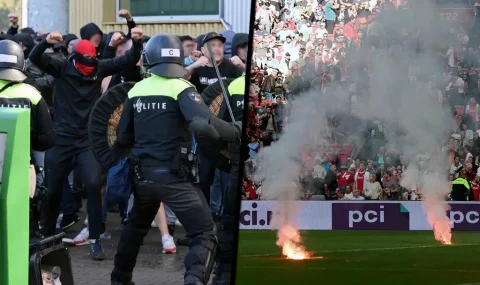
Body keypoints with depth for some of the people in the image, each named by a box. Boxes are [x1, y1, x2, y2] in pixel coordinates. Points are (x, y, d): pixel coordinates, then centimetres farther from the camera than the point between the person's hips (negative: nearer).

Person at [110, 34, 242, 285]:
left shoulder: (136, 91, 4)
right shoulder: (180, 88, -12)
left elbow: (123, 137, 11)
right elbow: (203, 125, -27)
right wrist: (236, 130, -11)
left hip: (143, 174, 6)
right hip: (173, 176, -6)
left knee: (136, 226, 30)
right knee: (205, 234, -3)